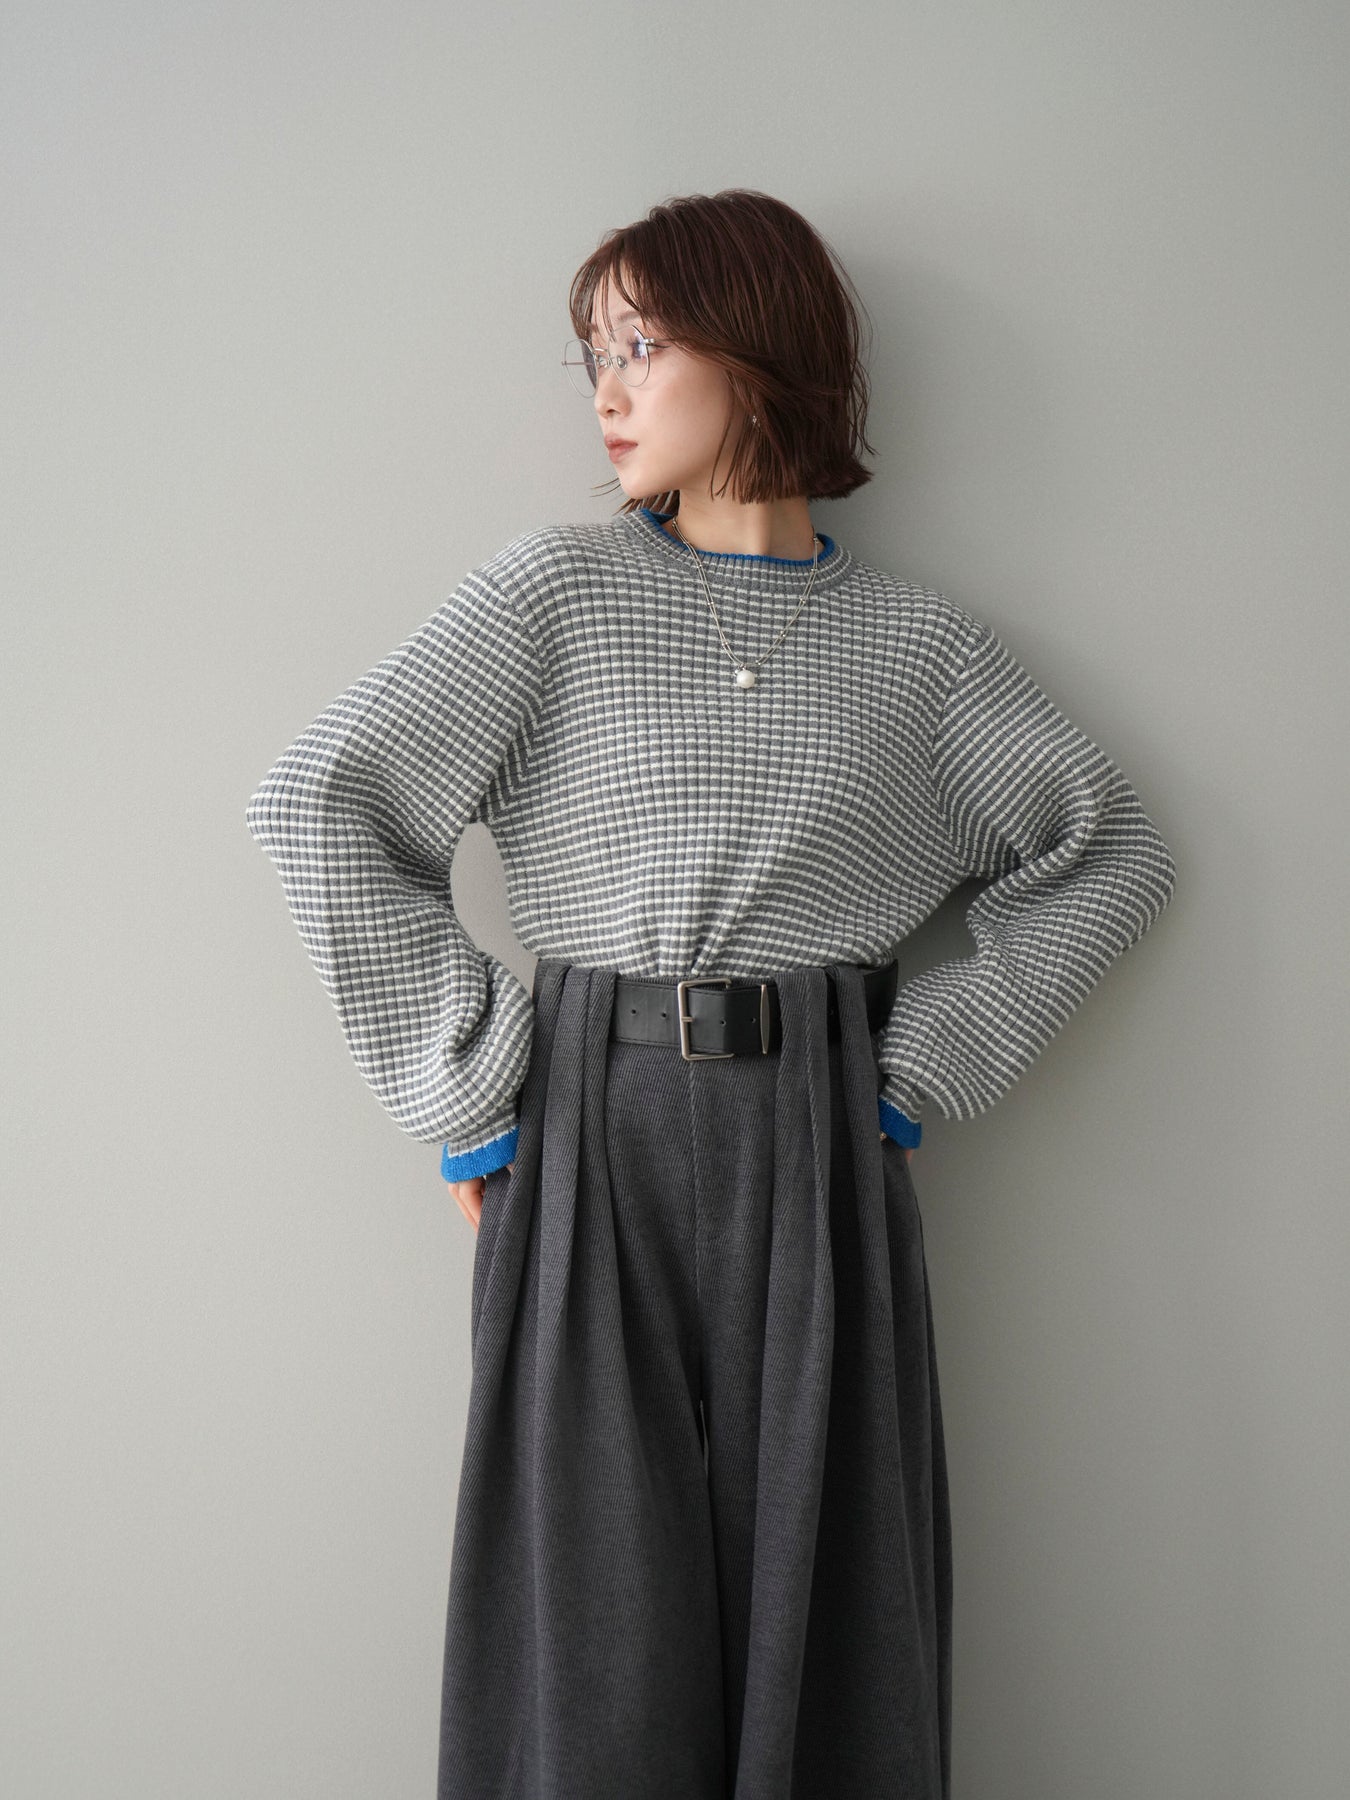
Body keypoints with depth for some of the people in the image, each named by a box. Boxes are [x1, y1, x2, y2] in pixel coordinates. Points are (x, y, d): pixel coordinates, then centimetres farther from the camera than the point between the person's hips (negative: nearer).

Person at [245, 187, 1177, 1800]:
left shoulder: (915, 641, 7)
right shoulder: (557, 592, 3)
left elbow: (1111, 854, 12)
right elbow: (319, 801, -3)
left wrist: (928, 1065, 3)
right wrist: (471, 1089, -6)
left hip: (824, 1166, 1)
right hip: (593, 1142, -1)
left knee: (826, 1627, 6)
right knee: (596, 1631, 3)